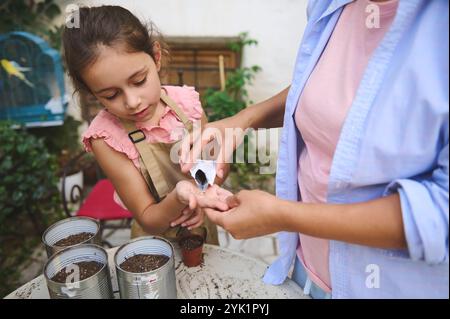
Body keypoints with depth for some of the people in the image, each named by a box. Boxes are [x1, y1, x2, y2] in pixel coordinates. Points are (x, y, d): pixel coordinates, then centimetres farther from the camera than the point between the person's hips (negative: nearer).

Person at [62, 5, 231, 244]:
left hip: (203, 228, 2)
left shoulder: (185, 101, -16)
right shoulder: (106, 137, -23)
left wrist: (202, 195, -21)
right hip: (157, 245, -2)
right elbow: (149, 221, -19)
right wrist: (180, 197, -39)